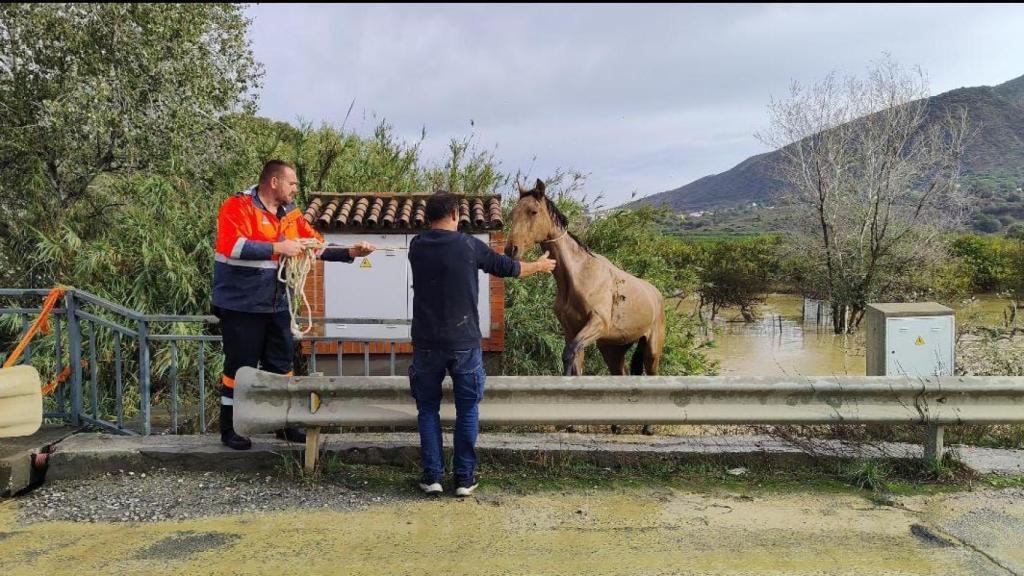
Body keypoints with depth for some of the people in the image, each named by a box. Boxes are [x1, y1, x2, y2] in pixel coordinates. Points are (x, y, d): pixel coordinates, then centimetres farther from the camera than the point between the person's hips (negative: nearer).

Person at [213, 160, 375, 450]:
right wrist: (278, 248, -26)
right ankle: (229, 429, 18)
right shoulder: (238, 206, -12)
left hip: (276, 306, 7)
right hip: (241, 305, -7)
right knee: (240, 367, 2)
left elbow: (319, 246, 8)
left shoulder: (290, 214, 8)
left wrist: (351, 252, -5)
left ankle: (284, 425, 27)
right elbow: (231, 246, -27)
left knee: (281, 365, 14)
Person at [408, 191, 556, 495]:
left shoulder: (416, 247, 2)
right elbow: (507, 267, 7)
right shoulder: (468, 245, -6)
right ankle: (464, 478, 15)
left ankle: (432, 476, 14)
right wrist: (539, 265, 26)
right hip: (464, 342, -2)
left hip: (426, 344, 2)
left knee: (428, 409, 14)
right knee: (467, 410, 11)